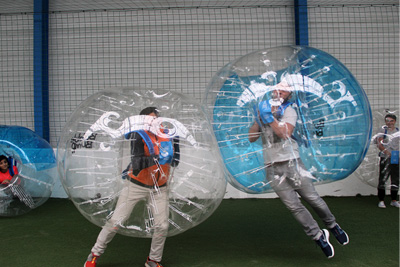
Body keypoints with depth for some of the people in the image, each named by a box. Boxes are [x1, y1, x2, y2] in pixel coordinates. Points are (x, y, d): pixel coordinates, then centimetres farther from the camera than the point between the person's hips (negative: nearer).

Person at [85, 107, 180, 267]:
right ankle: (95, 254, 19)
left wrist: (175, 141, -12)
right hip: (136, 185, -4)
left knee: (162, 226, -1)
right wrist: (156, 158, -43)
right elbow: (136, 164, -31)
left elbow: (174, 163, -1)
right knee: (116, 221, -3)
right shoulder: (139, 136, -17)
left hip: (159, 188, 4)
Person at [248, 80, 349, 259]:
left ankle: (332, 225, 24)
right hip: (272, 168, 2)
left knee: (312, 199, -1)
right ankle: (319, 237, 10)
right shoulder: (263, 110, 13)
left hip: (291, 162, -2)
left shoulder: (289, 111, 2)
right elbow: (251, 138, 7)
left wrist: (269, 117, -20)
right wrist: (259, 119, -5)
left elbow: (285, 134, -17)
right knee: (294, 206, -2)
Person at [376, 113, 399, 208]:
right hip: (385, 158, -4)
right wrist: (385, 151, -24)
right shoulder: (383, 130, 0)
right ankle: (381, 200, 2)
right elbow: (379, 143, -8)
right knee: (382, 179, -5)